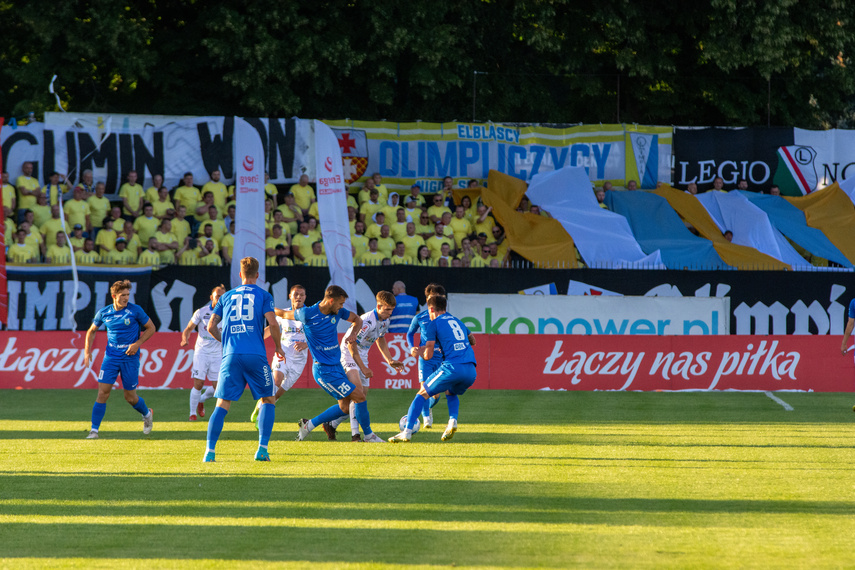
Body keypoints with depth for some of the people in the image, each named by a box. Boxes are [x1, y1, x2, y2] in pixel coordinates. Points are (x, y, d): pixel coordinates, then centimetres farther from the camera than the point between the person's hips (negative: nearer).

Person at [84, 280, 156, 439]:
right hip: (111, 357, 2)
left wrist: (137, 344, -12)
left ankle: (147, 414, 37)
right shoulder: (104, 313, -1)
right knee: (103, 392, -10)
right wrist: (87, 351, 3)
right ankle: (94, 430, -6)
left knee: (130, 397, 5)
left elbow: (151, 328, 2)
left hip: (130, 358, -2)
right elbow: (92, 331, 15)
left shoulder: (135, 311, -8)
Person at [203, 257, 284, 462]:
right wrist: (278, 346, 11)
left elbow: (211, 326, 15)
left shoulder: (226, 297, 17)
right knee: (268, 400, 13)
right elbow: (272, 323, -4)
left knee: (222, 405, 1)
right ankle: (262, 448, 0)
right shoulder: (263, 295, 8)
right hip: (256, 355, -2)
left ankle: (210, 451, -12)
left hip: (231, 355, 2)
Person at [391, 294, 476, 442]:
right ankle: (452, 422, 7)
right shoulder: (457, 321, 24)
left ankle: (407, 432, -1)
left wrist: (419, 351, 23)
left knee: (422, 395, 8)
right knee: (451, 393, 33)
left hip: (452, 367, -6)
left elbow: (428, 355, 1)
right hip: (471, 369, 6)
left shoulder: (434, 324, 6)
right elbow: (472, 341, 40)